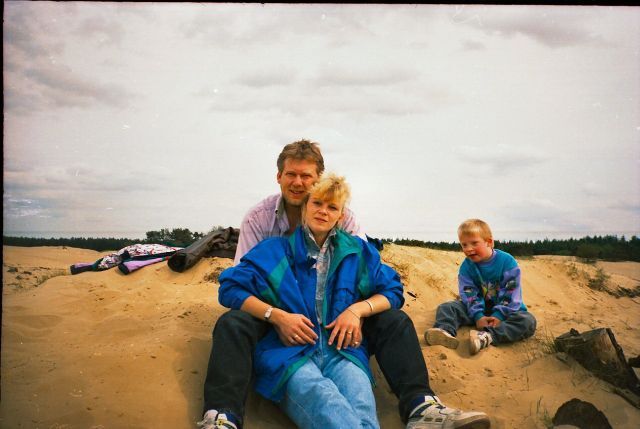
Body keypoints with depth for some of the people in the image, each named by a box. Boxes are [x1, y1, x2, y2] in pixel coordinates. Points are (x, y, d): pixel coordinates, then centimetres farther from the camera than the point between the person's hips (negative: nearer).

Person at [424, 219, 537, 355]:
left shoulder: (507, 262, -14)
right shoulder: (466, 267, -3)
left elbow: (510, 294, -16)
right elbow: (469, 294, -8)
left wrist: (499, 316, -26)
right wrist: (478, 316, -24)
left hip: (503, 309, -3)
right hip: (479, 308, 3)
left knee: (528, 321, -33)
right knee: (445, 307, -13)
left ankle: (487, 336, -52)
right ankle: (445, 330, -47)